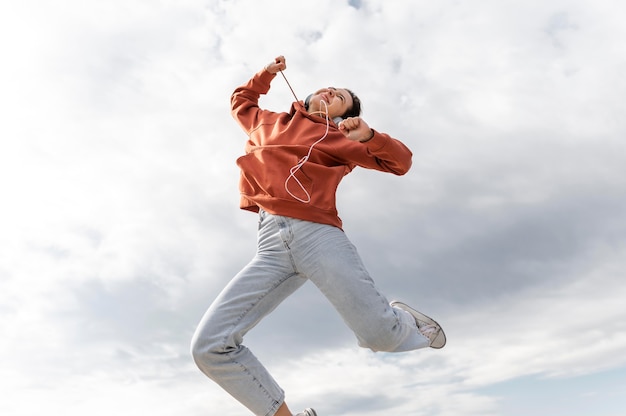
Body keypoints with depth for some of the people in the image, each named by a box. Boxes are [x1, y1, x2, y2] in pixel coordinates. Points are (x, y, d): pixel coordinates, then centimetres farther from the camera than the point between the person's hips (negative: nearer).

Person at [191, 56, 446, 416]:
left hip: (317, 234, -2)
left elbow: (401, 162, 15)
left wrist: (368, 135, -2)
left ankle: (402, 320, 26)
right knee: (210, 345, -10)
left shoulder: (339, 138, 18)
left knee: (380, 334, -12)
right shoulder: (268, 123, 28)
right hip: (272, 245, 3)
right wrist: (267, 74, 36)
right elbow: (240, 102, 50)